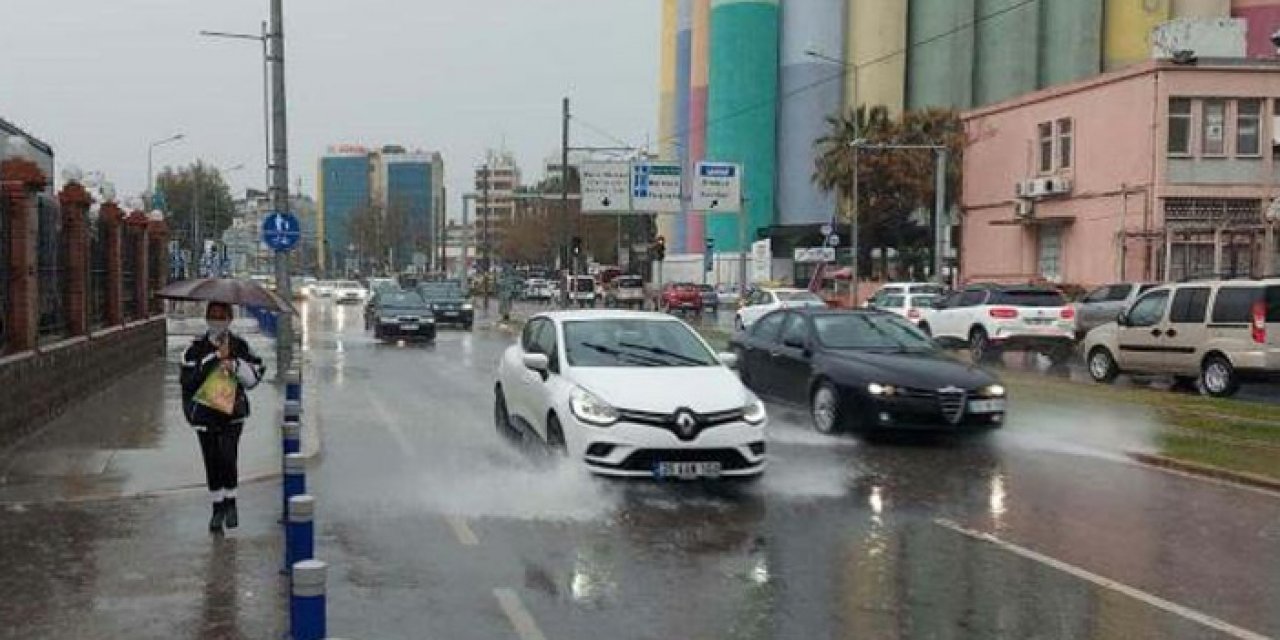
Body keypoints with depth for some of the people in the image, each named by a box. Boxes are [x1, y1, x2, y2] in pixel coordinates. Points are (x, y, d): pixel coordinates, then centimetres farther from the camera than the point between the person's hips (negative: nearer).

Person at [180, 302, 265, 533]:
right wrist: (215, 358, -16)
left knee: (228, 457, -14)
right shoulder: (197, 347, -2)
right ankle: (217, 508, 22)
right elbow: (188, 379, -12)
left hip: (233, 412, -1)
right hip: (205, 414, 1)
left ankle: (230, 503, 6)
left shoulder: (239, 345, 1)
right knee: (212, 462, 7)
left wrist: (235, 366, -17)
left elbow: (254, 378, 0)